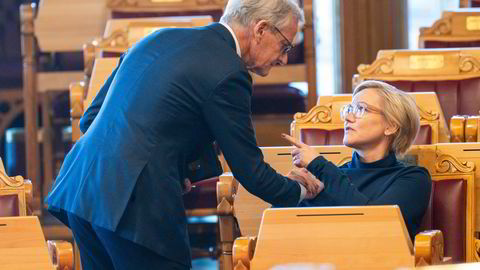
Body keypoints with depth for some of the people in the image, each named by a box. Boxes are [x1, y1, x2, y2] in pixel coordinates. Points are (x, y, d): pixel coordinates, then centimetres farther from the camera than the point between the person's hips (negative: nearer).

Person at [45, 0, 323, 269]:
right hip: (134, 205, -8)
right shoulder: (228, 74, -6)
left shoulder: (160, 39, 17)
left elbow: (90, 118, 21)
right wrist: (299, 191, 19)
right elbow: (250, 170, -1)